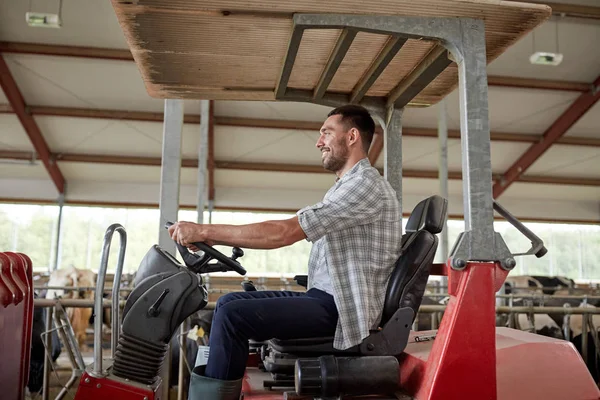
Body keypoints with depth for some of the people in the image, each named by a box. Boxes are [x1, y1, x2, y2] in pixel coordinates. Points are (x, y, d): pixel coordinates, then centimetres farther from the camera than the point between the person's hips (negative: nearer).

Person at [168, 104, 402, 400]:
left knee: (232, 315, -19)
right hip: (326, 297, 10)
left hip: (342, 308, -10)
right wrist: (213, 238, 3)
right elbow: (290, 233, 13)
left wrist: (206, 231, -20)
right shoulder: (349, 186, 20)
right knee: (230, 302, 6)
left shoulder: (366, 185, -15)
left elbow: (285, 232, -23)